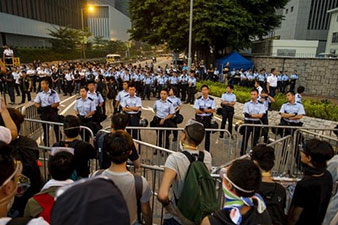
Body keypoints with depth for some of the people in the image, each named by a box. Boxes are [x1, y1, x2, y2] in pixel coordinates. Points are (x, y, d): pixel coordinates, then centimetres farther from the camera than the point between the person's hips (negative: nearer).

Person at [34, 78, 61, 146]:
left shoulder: (53, 93, -8)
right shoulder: (40, 93, 5)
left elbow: (57, 103, -10)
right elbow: (36, 103, 8)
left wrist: (49, 107, -21)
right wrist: (39, 107, -12)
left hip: (52, 111, -4)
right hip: (43, 113, 4)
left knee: (56, 128, -3)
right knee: (45, 129, 11)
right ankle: (46, 145, 22)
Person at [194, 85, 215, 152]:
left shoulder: (211, 100, 0)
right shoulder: (198, 99, -3)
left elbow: (212, 110, -7)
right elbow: (196, 111, -9)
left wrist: (203, 110, -17)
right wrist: (207, 110, -10)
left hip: (208, 118, 1)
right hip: (199, 118, -1)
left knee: (207, 135, 9)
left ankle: (207, 150, 21)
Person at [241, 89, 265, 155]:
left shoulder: (261, 105, 5)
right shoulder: (247, 104, 3)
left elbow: (260, 115, -8)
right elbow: (246, 114, -9)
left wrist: (251, 115, -13)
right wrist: (256, 115, -15)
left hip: (257, 123, 1)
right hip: (248, 123, -1)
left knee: (255, 140, 8)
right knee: (245, 139, 3)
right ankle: (242, 153, 12)